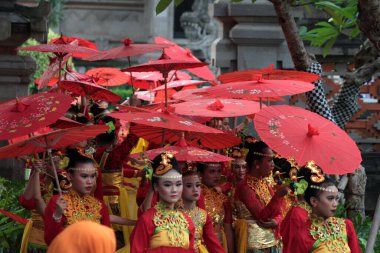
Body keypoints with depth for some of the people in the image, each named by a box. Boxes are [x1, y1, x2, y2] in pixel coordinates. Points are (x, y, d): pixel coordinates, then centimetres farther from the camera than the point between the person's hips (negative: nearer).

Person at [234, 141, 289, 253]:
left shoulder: (267, 184, 9)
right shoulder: (244, 187, -14)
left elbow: (278, 213, 10)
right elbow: (262, 216, -20)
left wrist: (276, 221, -12)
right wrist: (278, 196, -29)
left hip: (272, 242, 7)